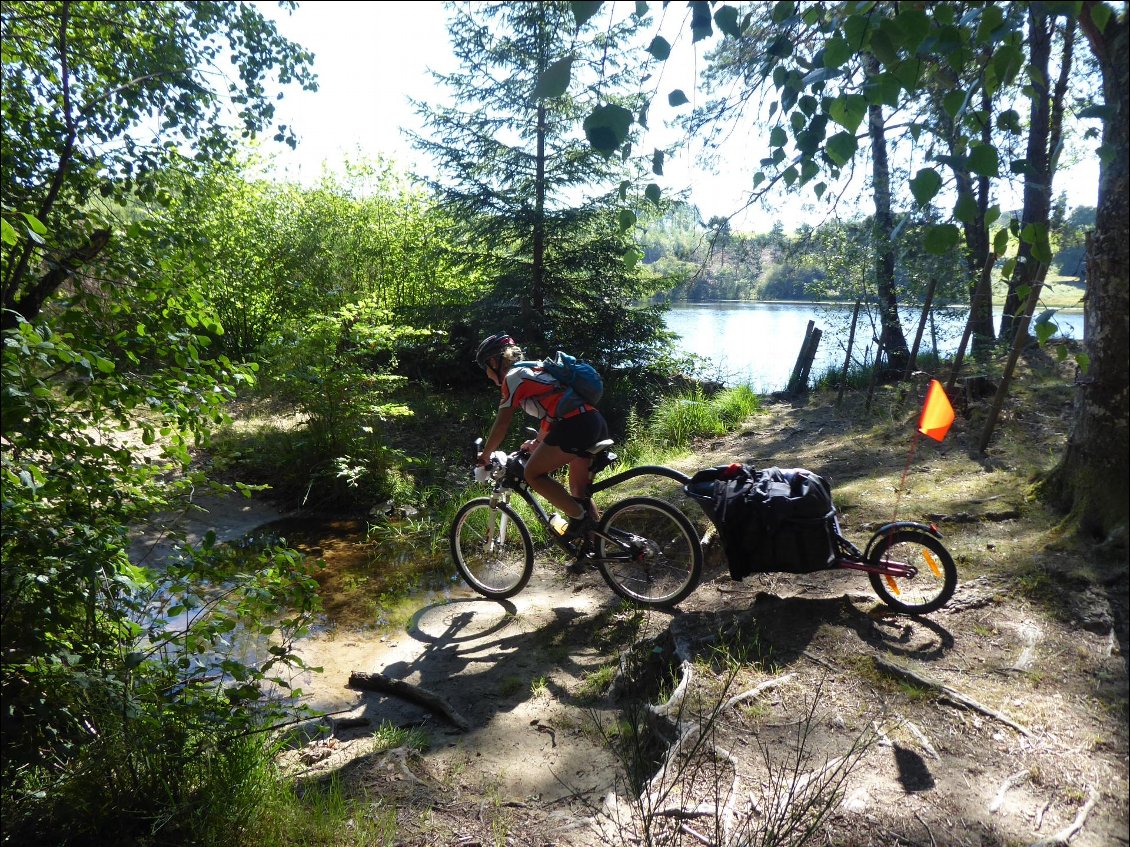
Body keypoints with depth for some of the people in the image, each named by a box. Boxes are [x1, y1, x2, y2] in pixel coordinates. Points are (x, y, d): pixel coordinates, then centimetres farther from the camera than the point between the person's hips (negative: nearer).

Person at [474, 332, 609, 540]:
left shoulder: (513, 377, 2)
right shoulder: (532, 370, 28)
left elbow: (501, 425, 1)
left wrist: (485, 455, 15)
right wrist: (537, 442, 49)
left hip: (575, 425, -9)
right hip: (597, 422, 9)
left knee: (533, 474, 2)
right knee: (578, 491, 18)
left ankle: (580, 517, -4)